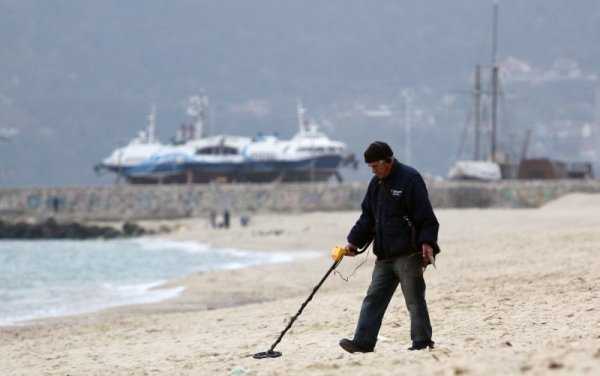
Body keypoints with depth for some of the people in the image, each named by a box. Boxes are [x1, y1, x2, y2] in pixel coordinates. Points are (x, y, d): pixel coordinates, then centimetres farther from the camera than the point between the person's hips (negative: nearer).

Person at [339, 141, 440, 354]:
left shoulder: (410, 179, -9)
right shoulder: (376, 184, 15)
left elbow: (425, 216, -13)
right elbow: (367, 217, 19)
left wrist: (427, 242, -21)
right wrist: (354, 242, 9)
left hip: (408, 254, -8)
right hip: (384, 255, 8)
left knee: (414, 299, -4)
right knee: (374, 298, 3)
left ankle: (422, 342, 2)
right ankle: (363, 342, 1)